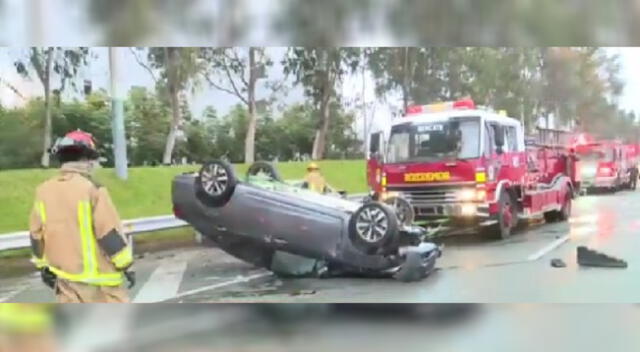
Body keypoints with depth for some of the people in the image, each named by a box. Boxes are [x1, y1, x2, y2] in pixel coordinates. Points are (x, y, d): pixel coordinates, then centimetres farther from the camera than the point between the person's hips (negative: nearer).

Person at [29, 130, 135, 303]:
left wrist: (44, 265, 22)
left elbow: (37, 234, 9)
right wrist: (125, 264, -7)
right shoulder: (92, 189, -18)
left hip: (64, 273, 6)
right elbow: (110, 234, -18)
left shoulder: (44, 191, 1)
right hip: (97, 275, -6)